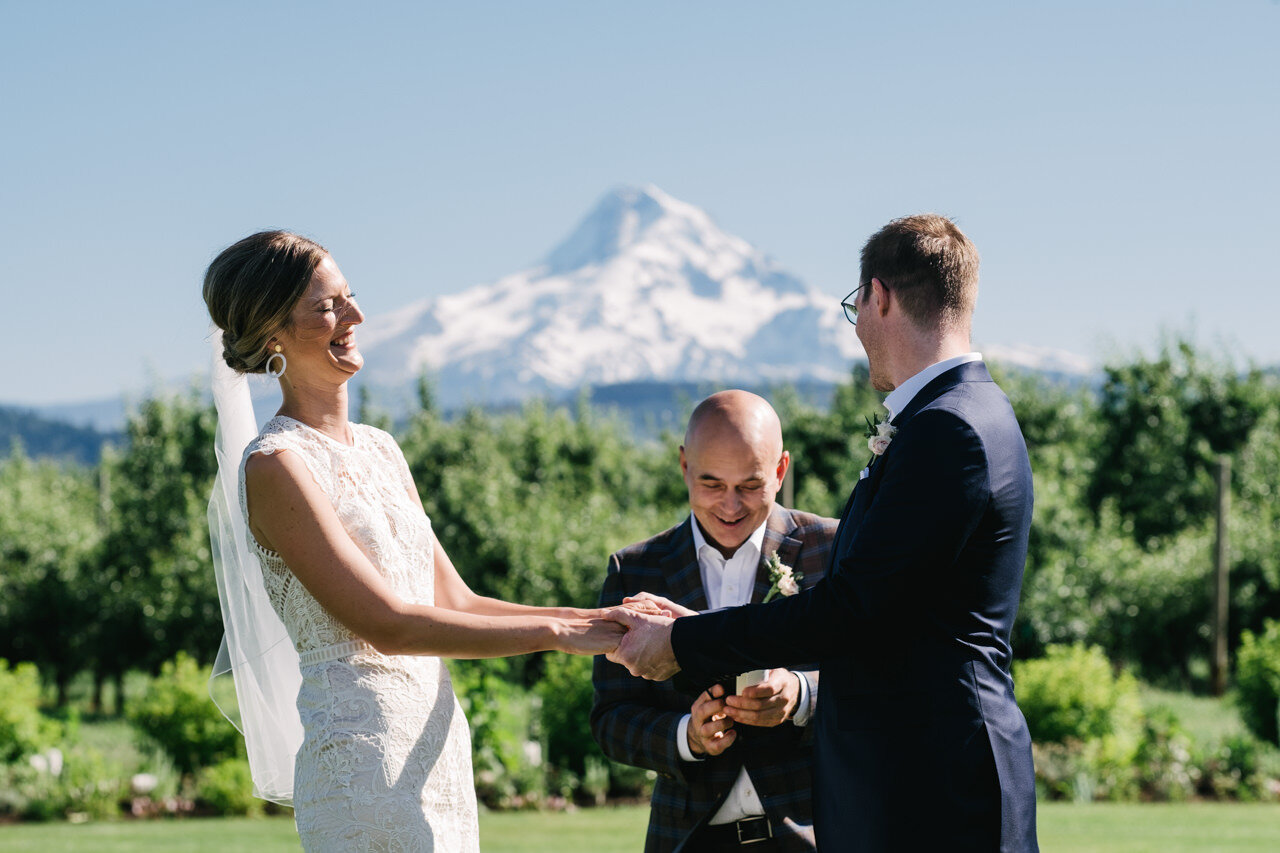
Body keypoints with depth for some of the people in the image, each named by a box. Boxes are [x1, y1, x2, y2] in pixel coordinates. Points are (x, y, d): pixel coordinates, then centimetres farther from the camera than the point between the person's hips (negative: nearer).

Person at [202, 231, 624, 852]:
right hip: (360, 749, -8)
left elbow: (454, 602, 14)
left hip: (440, 748, 8)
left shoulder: (380, 450, 15)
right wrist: (554, 634, -15)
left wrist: (597, 620, 1)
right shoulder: (274, 465, -10)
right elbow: (388, 625, -16)